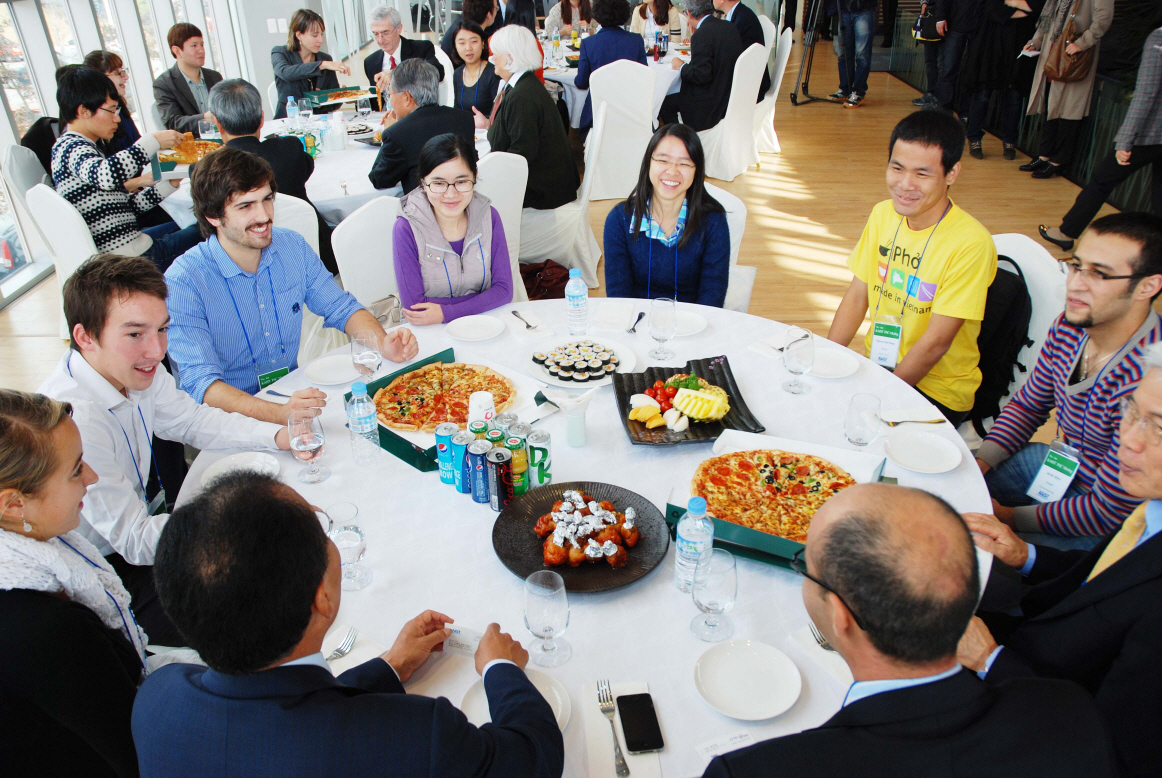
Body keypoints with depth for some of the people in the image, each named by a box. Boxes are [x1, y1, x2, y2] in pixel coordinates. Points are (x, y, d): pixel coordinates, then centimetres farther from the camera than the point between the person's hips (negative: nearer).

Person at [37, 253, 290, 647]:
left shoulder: (134, 367, -9)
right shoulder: (72, 420, -32)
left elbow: (190, 419, 9)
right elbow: (134, 540, -27)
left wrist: (278, 435, -8)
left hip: (146, 517, 8)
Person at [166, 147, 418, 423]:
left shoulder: (293, 247, 0)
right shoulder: (183, 283, -17)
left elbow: (340, 307, 10)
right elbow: (202, 384, -24)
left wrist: (383, 343, -12)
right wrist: (281, 414, -43)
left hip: (295, 394, 6)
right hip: (230, 416, -5)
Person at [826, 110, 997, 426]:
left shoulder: (970, 244, -21)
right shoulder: (883, 214, 0)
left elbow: (936, 343, -21)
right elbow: (857, 296, 4)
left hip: (936, 390, -6)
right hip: (878, 365, 6)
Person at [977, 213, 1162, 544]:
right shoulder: (1070, 326, -10)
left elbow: (1109, 512, -27)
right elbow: (1027, 405, 7)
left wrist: (1009, 516, -19)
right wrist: (979, 463, -6)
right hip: (1060, 463, 7)